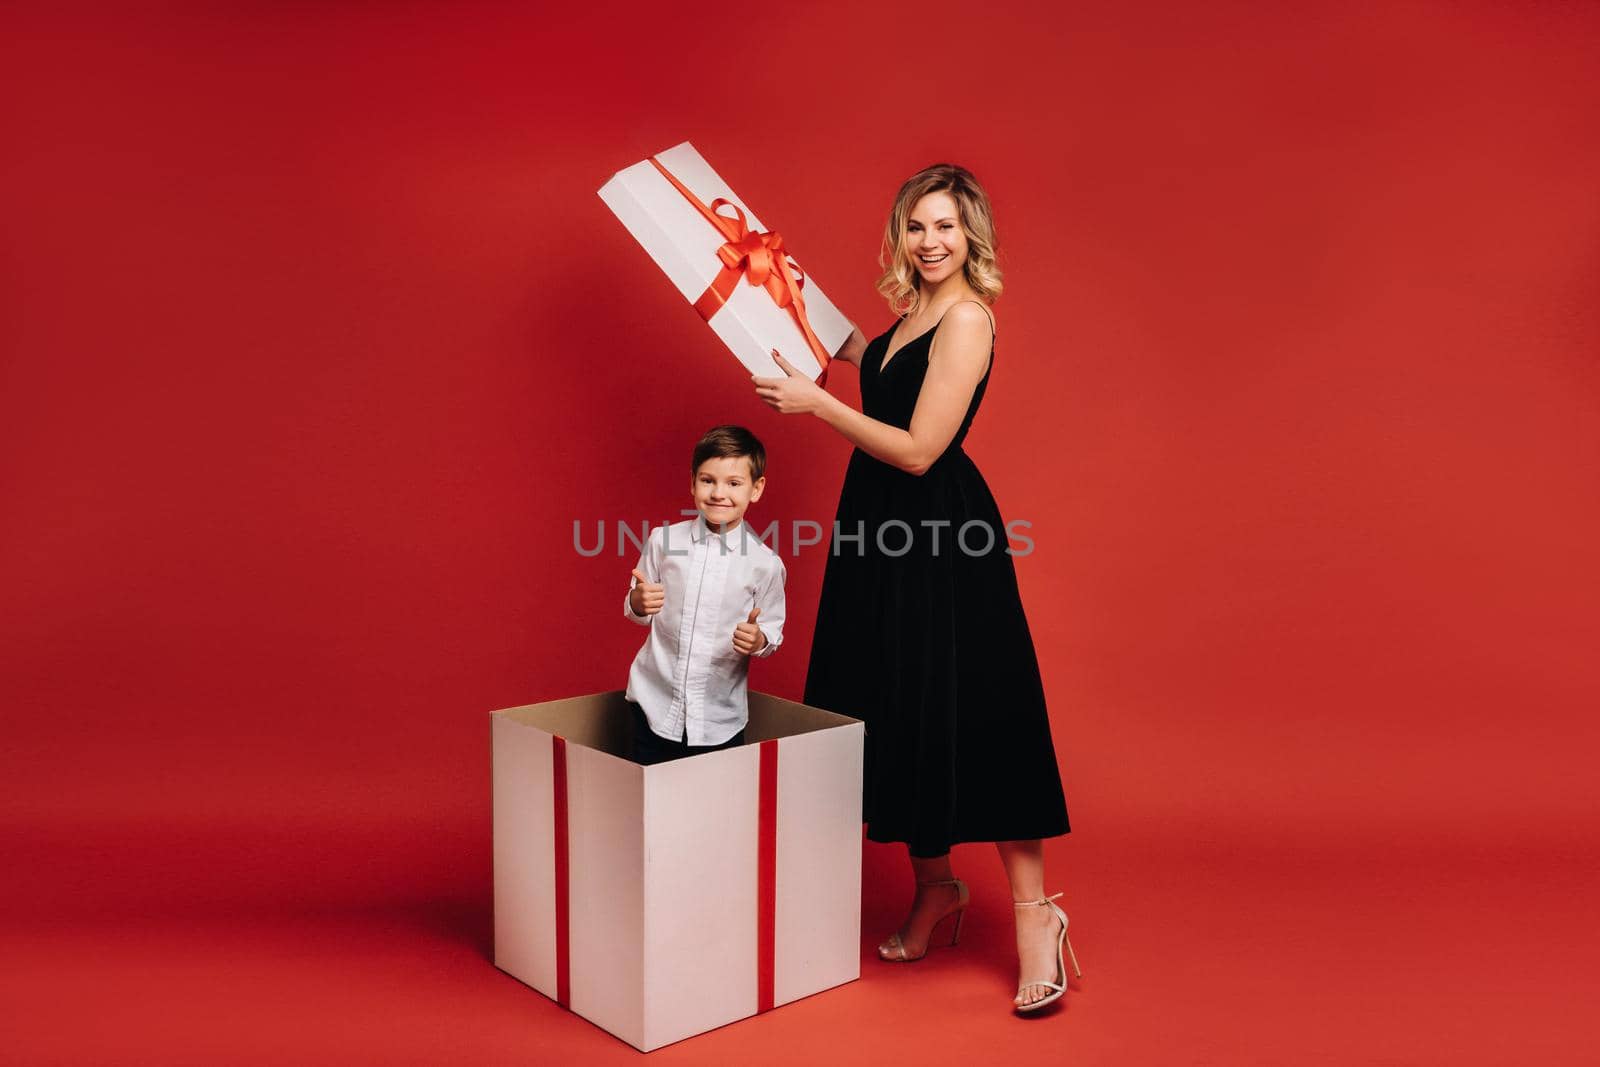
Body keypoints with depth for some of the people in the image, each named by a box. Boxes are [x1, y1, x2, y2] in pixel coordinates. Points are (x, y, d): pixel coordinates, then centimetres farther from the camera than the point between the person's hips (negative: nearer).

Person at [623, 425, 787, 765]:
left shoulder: (765, 563, -6)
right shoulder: (663, 540, -2)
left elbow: (773, 631, 3)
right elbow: (636, 613, 10)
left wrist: (758, 641, -18)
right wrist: (638, 602, -12)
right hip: (655, 703, 1)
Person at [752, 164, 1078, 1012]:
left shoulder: (967, 317, -14)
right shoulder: (912, 315, 12)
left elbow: (918, 450, -18)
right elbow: (859, 354, 34)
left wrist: (817, 404, -13)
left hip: (941, 544, -9)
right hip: (883, 535, 9)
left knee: (970, 718, -6)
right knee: (894, 718, 12)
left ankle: (1033, 913, 5)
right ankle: (934, 888, 28)